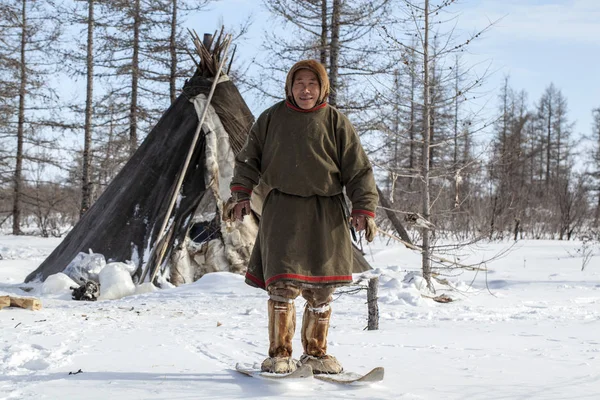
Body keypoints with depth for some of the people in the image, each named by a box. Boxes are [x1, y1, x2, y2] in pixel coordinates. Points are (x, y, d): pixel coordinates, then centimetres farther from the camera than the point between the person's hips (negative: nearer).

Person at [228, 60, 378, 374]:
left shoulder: (336, 123, 4)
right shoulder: (271, 119, 8)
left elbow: (358, 169, 3)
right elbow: (249, 158, 15)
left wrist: (364, 208, -6)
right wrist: (241, 193, 2)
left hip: (326, 214, 1)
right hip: (282, 210, -1)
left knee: (321, 289, 5)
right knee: (283, 284, -11)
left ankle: (315, 352, 21)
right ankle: (279, 353, 2)